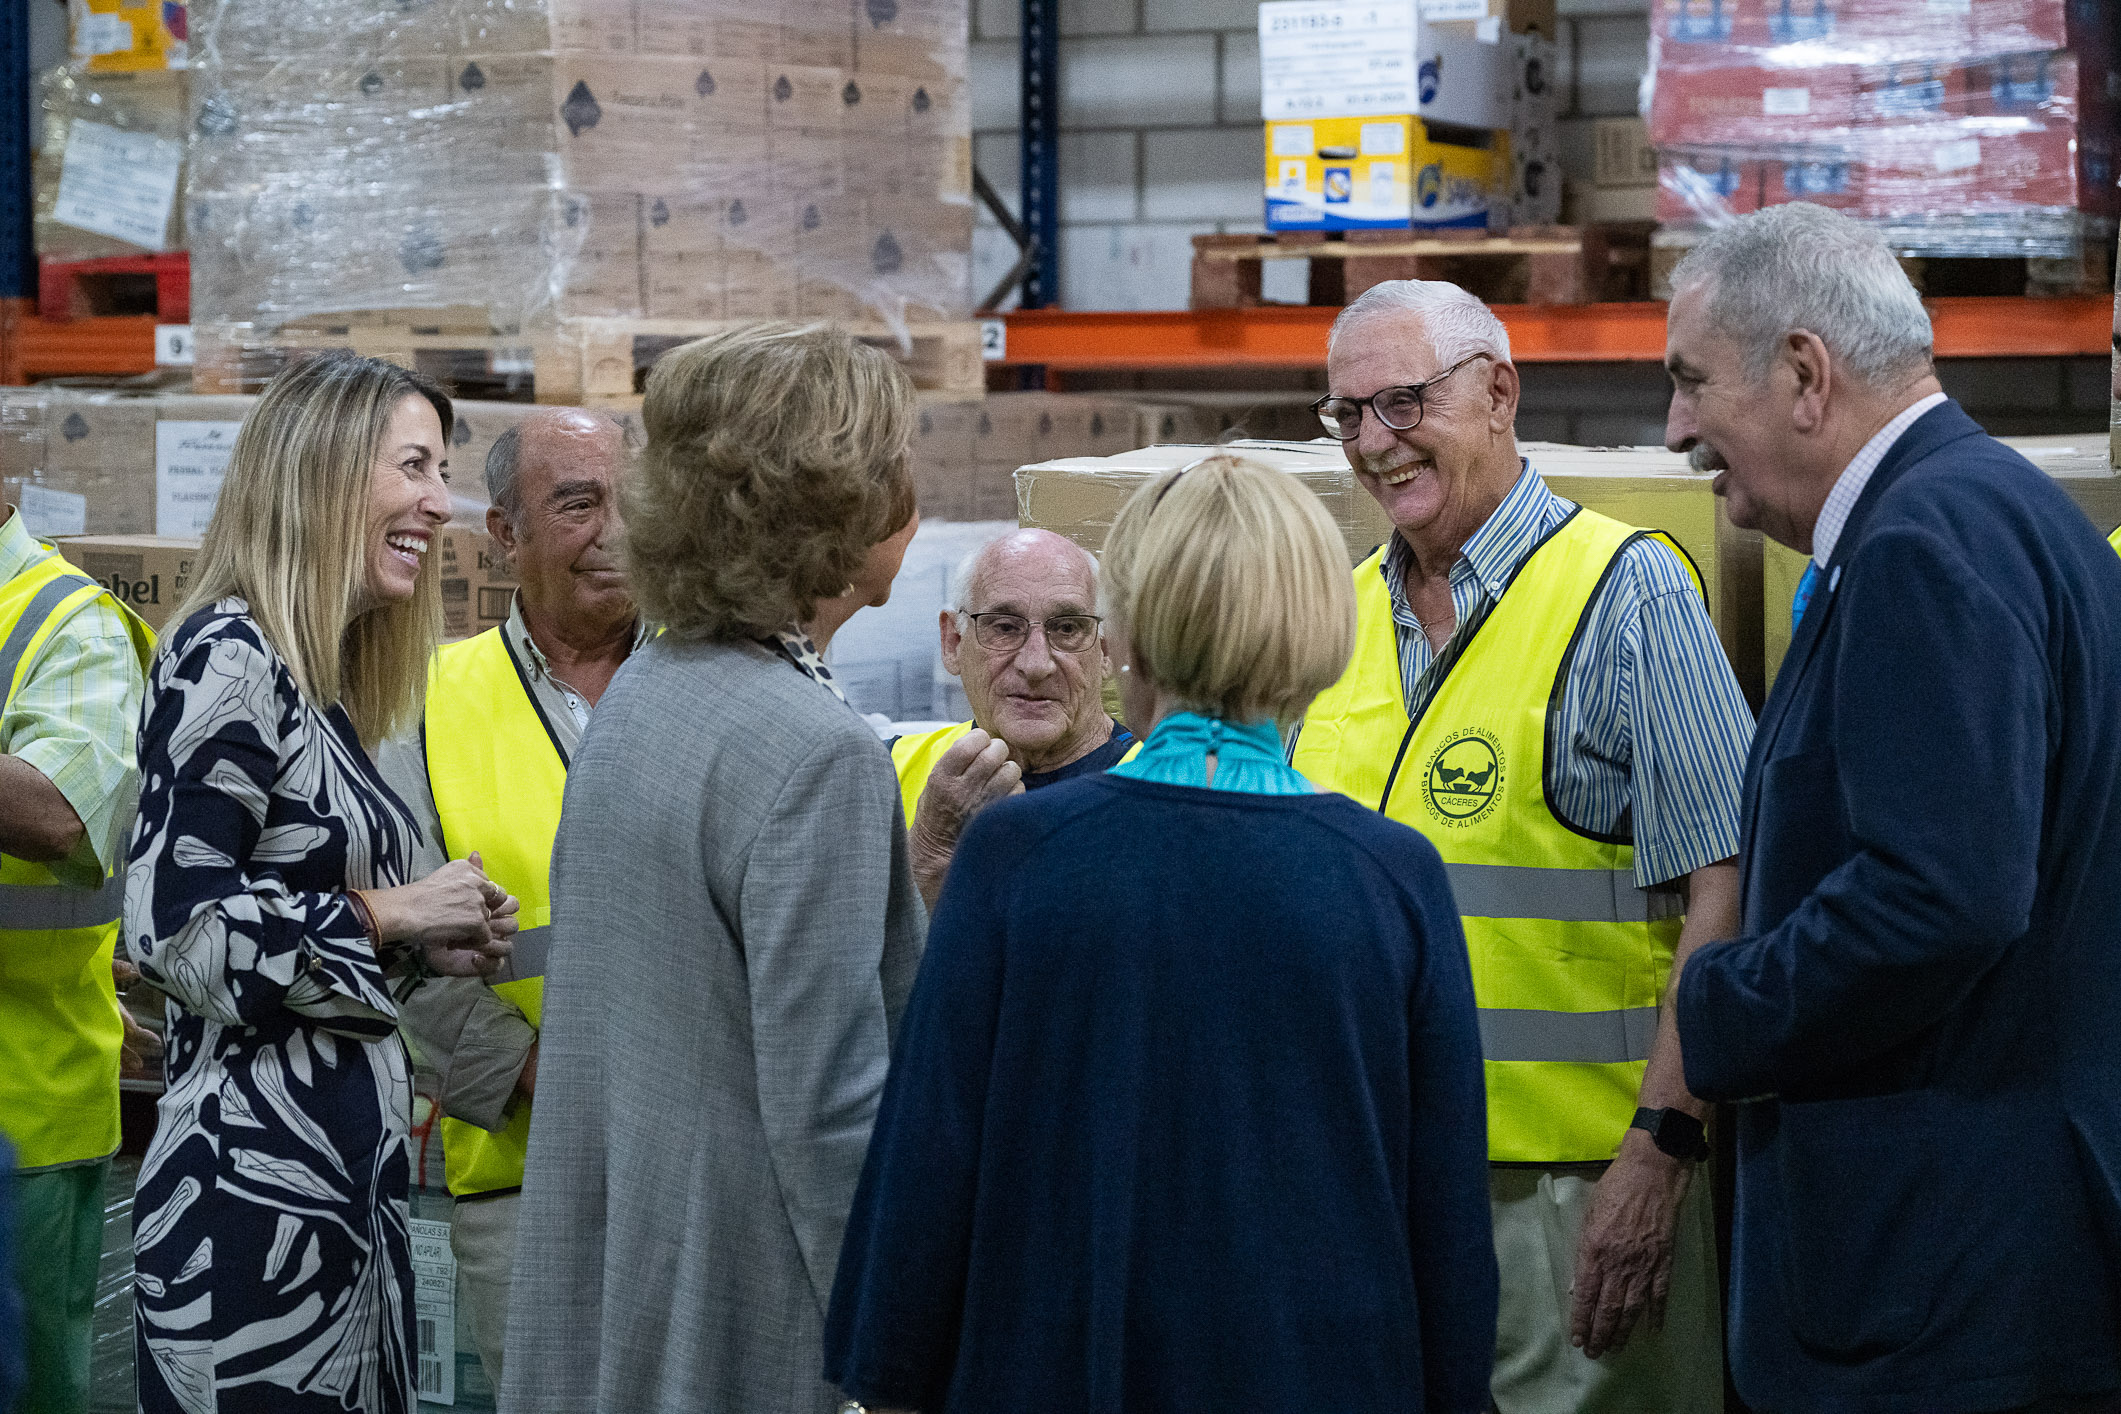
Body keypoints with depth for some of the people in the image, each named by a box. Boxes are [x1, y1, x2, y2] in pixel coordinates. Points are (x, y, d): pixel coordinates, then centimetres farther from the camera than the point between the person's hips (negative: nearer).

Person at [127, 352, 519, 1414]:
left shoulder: (319, 681, 15)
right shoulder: (228, 659, -12)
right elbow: (173, 929, -20)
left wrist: (425, 947, 7)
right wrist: (386, 917, -12)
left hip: (345, 1167, 9)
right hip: (255, 1178, -9)